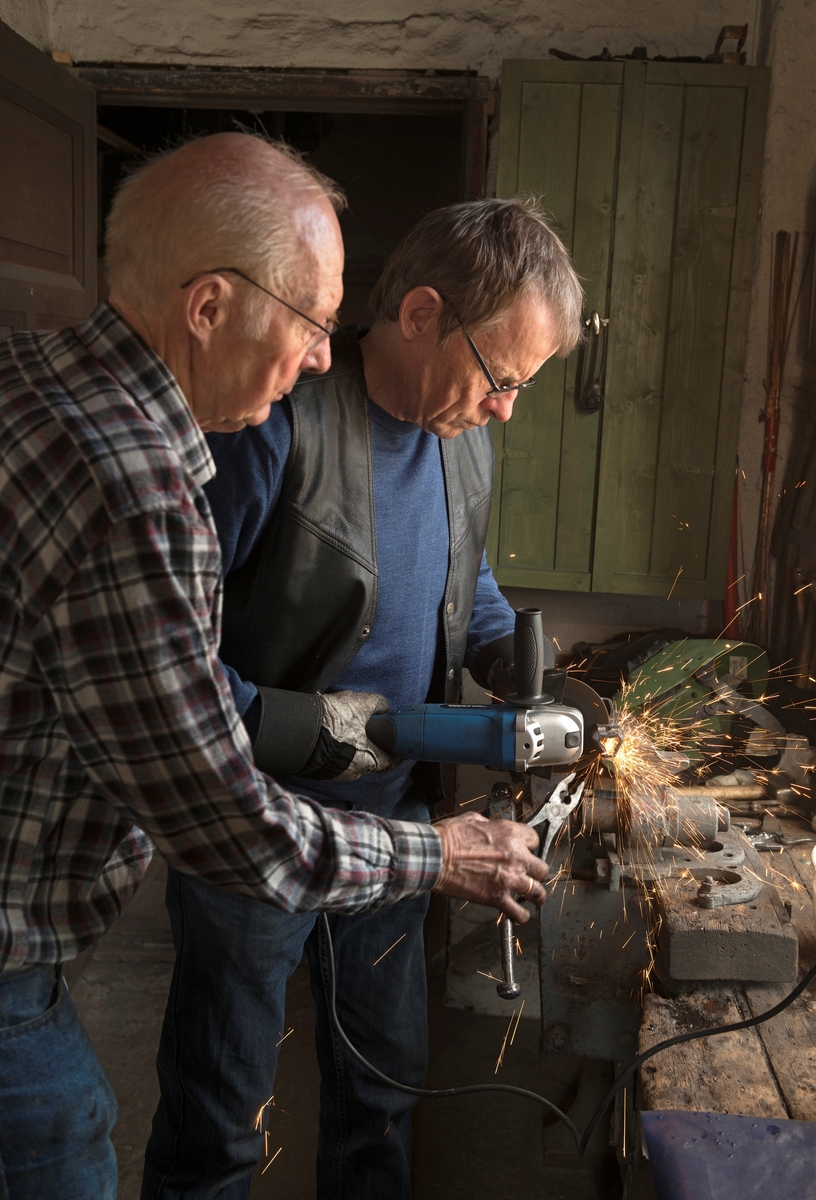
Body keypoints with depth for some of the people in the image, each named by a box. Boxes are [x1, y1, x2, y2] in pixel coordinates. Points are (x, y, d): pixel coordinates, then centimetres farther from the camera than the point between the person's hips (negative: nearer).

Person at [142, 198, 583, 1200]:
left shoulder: (465, 431, -1)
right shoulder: (275, 423, -25)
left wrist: (514, 659, -2)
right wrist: (294, 727, -25)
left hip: (395, 814, 7)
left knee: (387, 1077, 25)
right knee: (219, 1115, 16)